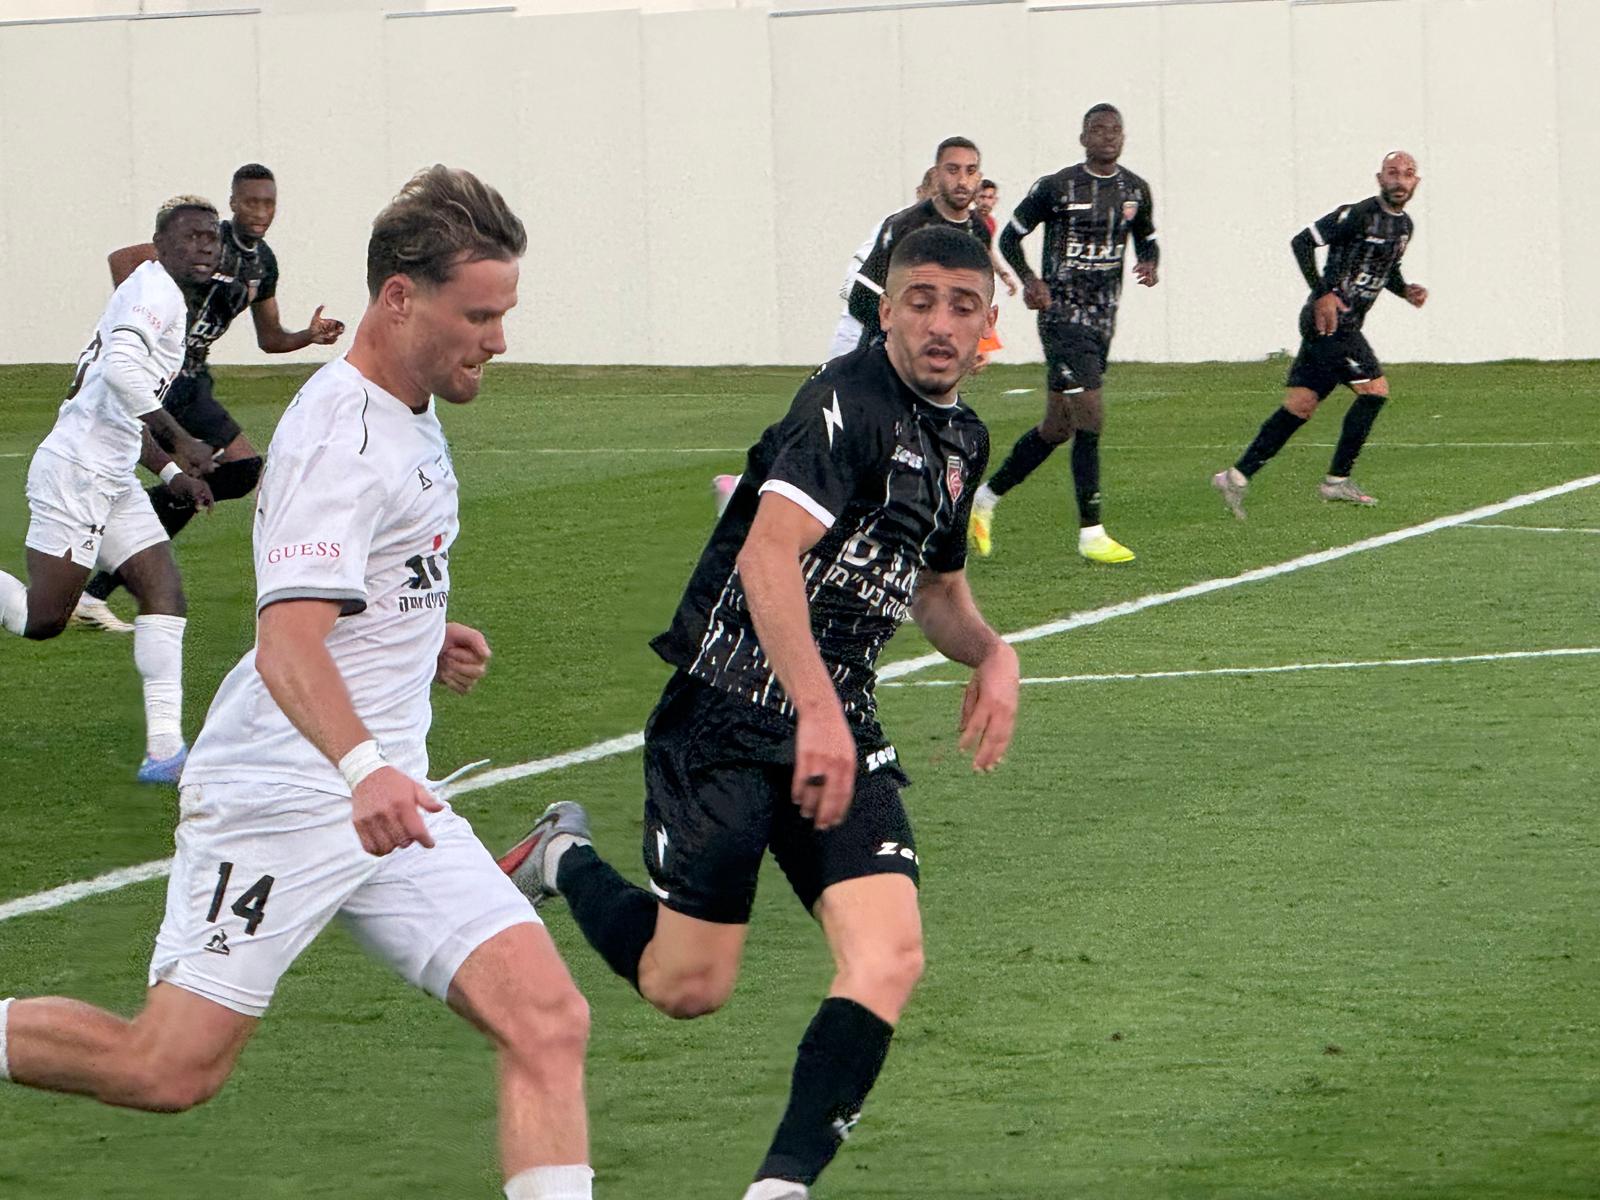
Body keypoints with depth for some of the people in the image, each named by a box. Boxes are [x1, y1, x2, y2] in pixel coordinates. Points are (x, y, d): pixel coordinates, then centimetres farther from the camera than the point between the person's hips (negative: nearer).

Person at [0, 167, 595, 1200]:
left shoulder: (411, 417, 14)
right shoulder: (341, 436, -16)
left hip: (389, 800, 8)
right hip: (281, 796, -8)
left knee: (548, 1021, -9)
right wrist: (363, 768, -46)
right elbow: (287, 643, -30)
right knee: (171, 1070, -4)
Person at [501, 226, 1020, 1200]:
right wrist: (816, 712, -35)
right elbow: (769, 557, -27)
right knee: (687, 987, 0)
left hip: (842, 724, 7)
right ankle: (568, 859, 30)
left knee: (890, 957, -14)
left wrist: (992, 653, 10)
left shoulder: (962, 438, 14)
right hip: (730, 711, -7)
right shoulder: (848, 401, -14)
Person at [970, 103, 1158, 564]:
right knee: (1090, 418, -15)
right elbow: (1010, 236, 1)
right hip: (1063, 314, -7)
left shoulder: (1135, 190, 7)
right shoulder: (1057, 187, -9)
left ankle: (985, 498, 28)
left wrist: (1149, 264, -2)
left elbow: (1147, 239, 22)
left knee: (1058, 426, 11)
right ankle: (1091, 534, -11)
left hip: (1103, 318, 7)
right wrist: (1029, 280, -16)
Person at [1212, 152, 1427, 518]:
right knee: (1374, 388, -11)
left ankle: (1238, 476, 4)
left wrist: (1405, 290, 9)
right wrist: (1323, 294, -20)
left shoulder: (1404, 225, 14)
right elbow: (1302, 242, -15)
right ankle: (1337, 480, -3)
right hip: (1329, 320, -9)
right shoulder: (1357, 215, -14)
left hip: (1345, 324, 9)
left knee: (1301, 405, 5)